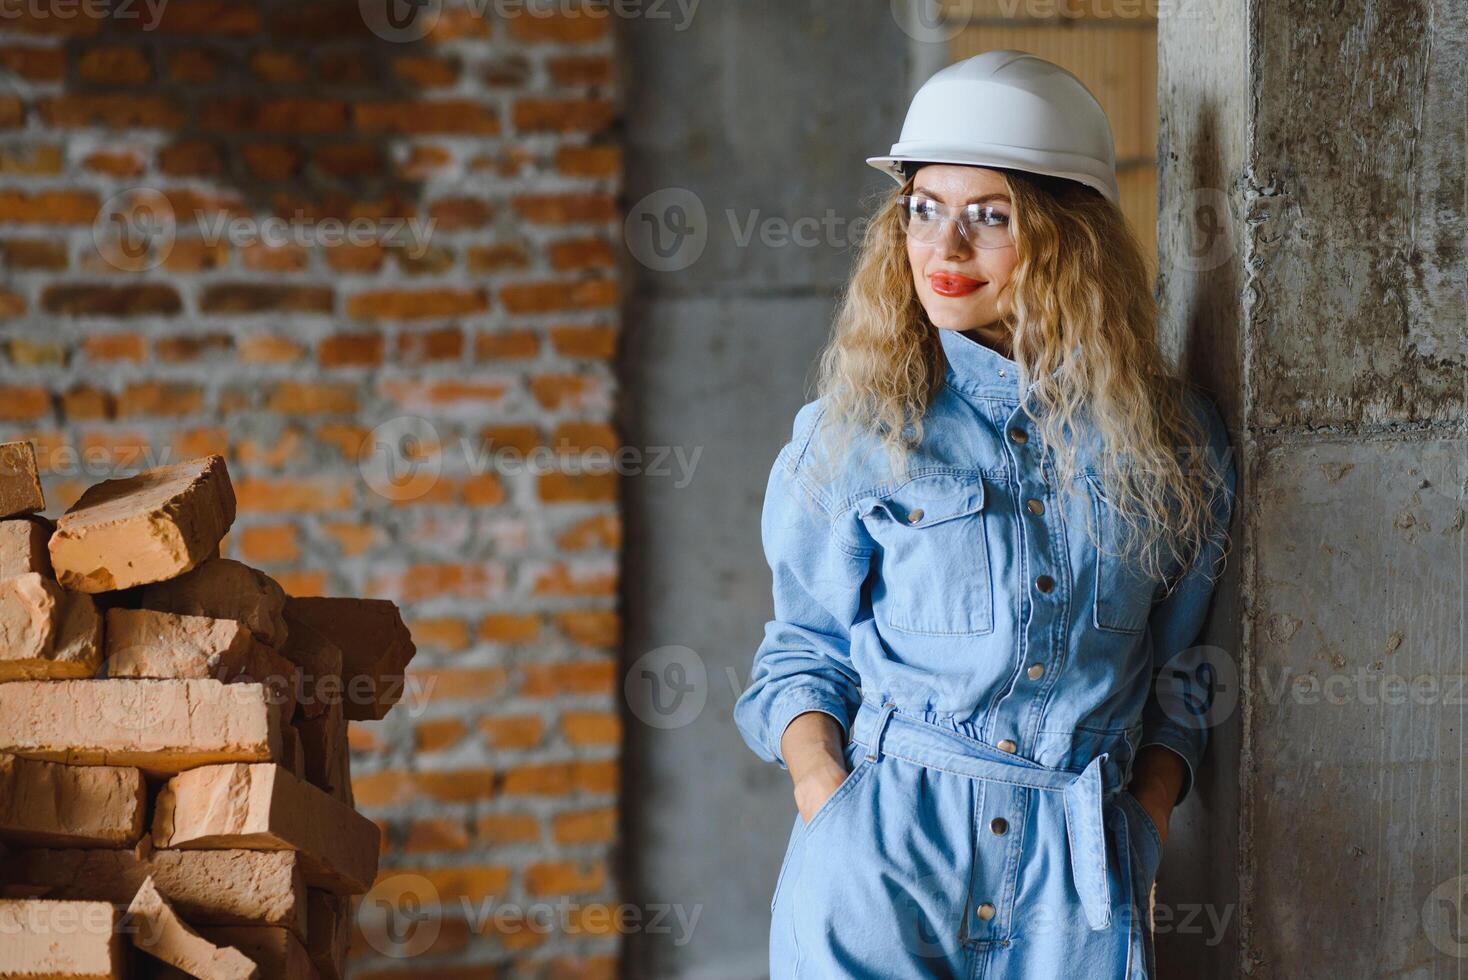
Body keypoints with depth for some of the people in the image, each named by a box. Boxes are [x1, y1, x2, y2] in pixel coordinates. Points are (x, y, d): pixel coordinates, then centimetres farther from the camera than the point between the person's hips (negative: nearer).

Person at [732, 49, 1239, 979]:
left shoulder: (1177, 439, 5)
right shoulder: (856, 431, 4)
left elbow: (1183, 665, 12)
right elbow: (806, 647, 8)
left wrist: (1152, 800, -1)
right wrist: (819, 780, -7)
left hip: (1078, 871, 1)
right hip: (881, 849, -1)